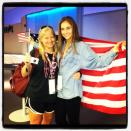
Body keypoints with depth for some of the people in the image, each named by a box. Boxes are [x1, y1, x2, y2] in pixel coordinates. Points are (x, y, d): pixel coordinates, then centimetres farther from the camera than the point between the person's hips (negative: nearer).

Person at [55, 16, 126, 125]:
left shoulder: (80, 46, -12)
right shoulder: (60, 46, 7)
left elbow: (97, 62, -18)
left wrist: (114, 51, -33)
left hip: (72, 93, -6)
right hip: (59, 92, 6)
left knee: (73, 122, 11)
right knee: (59, 121, 20)